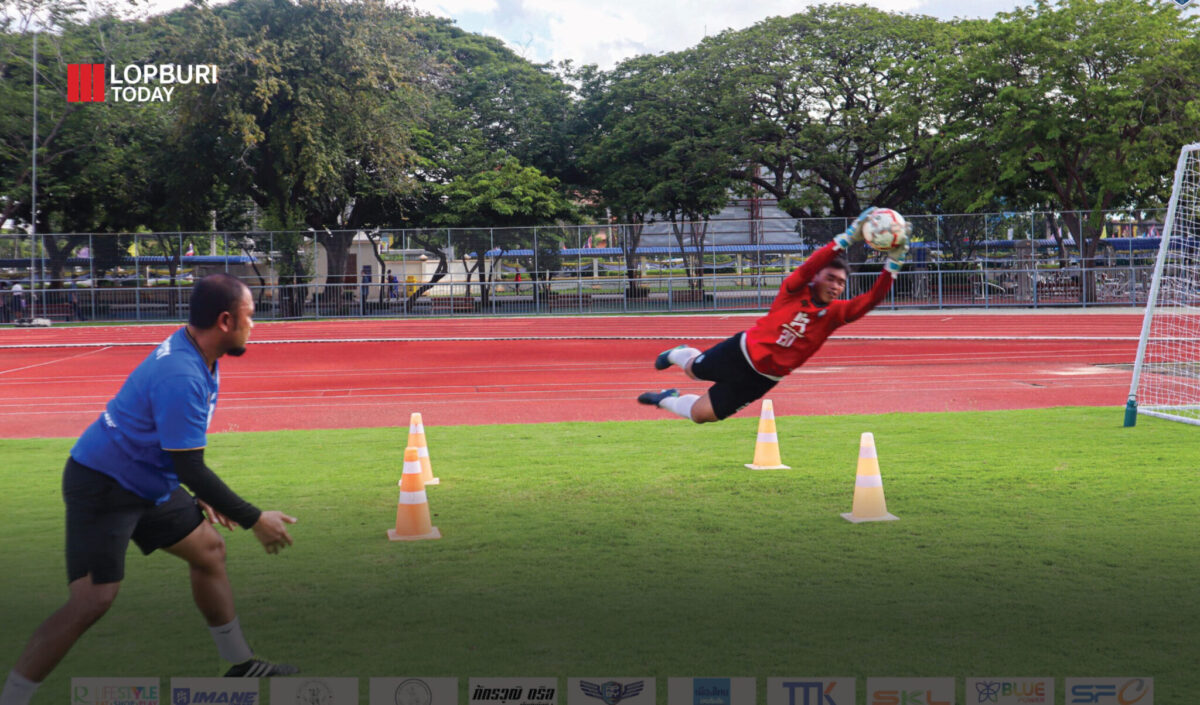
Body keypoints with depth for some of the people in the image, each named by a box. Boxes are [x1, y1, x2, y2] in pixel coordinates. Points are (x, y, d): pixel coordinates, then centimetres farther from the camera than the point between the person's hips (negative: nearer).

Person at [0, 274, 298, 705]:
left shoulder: (190, 351, 2)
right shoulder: (182, 378, -30)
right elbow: (190, 470, -27)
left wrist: (204, 496, 19)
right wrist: (255, 520, -19)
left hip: (146, 484, 10)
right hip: (102, 489, -10)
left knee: (209, 549, 15)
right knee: (92, 601, -15)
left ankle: (240, 664, 28)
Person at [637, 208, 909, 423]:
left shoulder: (835, 313, -11)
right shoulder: (795, 291, -17)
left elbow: (872, 299, -25)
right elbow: (809, 267, -38)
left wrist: (894, 261, -35)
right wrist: (847, 238, -48)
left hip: (763, 378, 2)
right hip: (742, 351, -2)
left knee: (701, 414, 4)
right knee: (693, 370, 24)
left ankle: (666, 400, 36)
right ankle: (678, 354, 63)